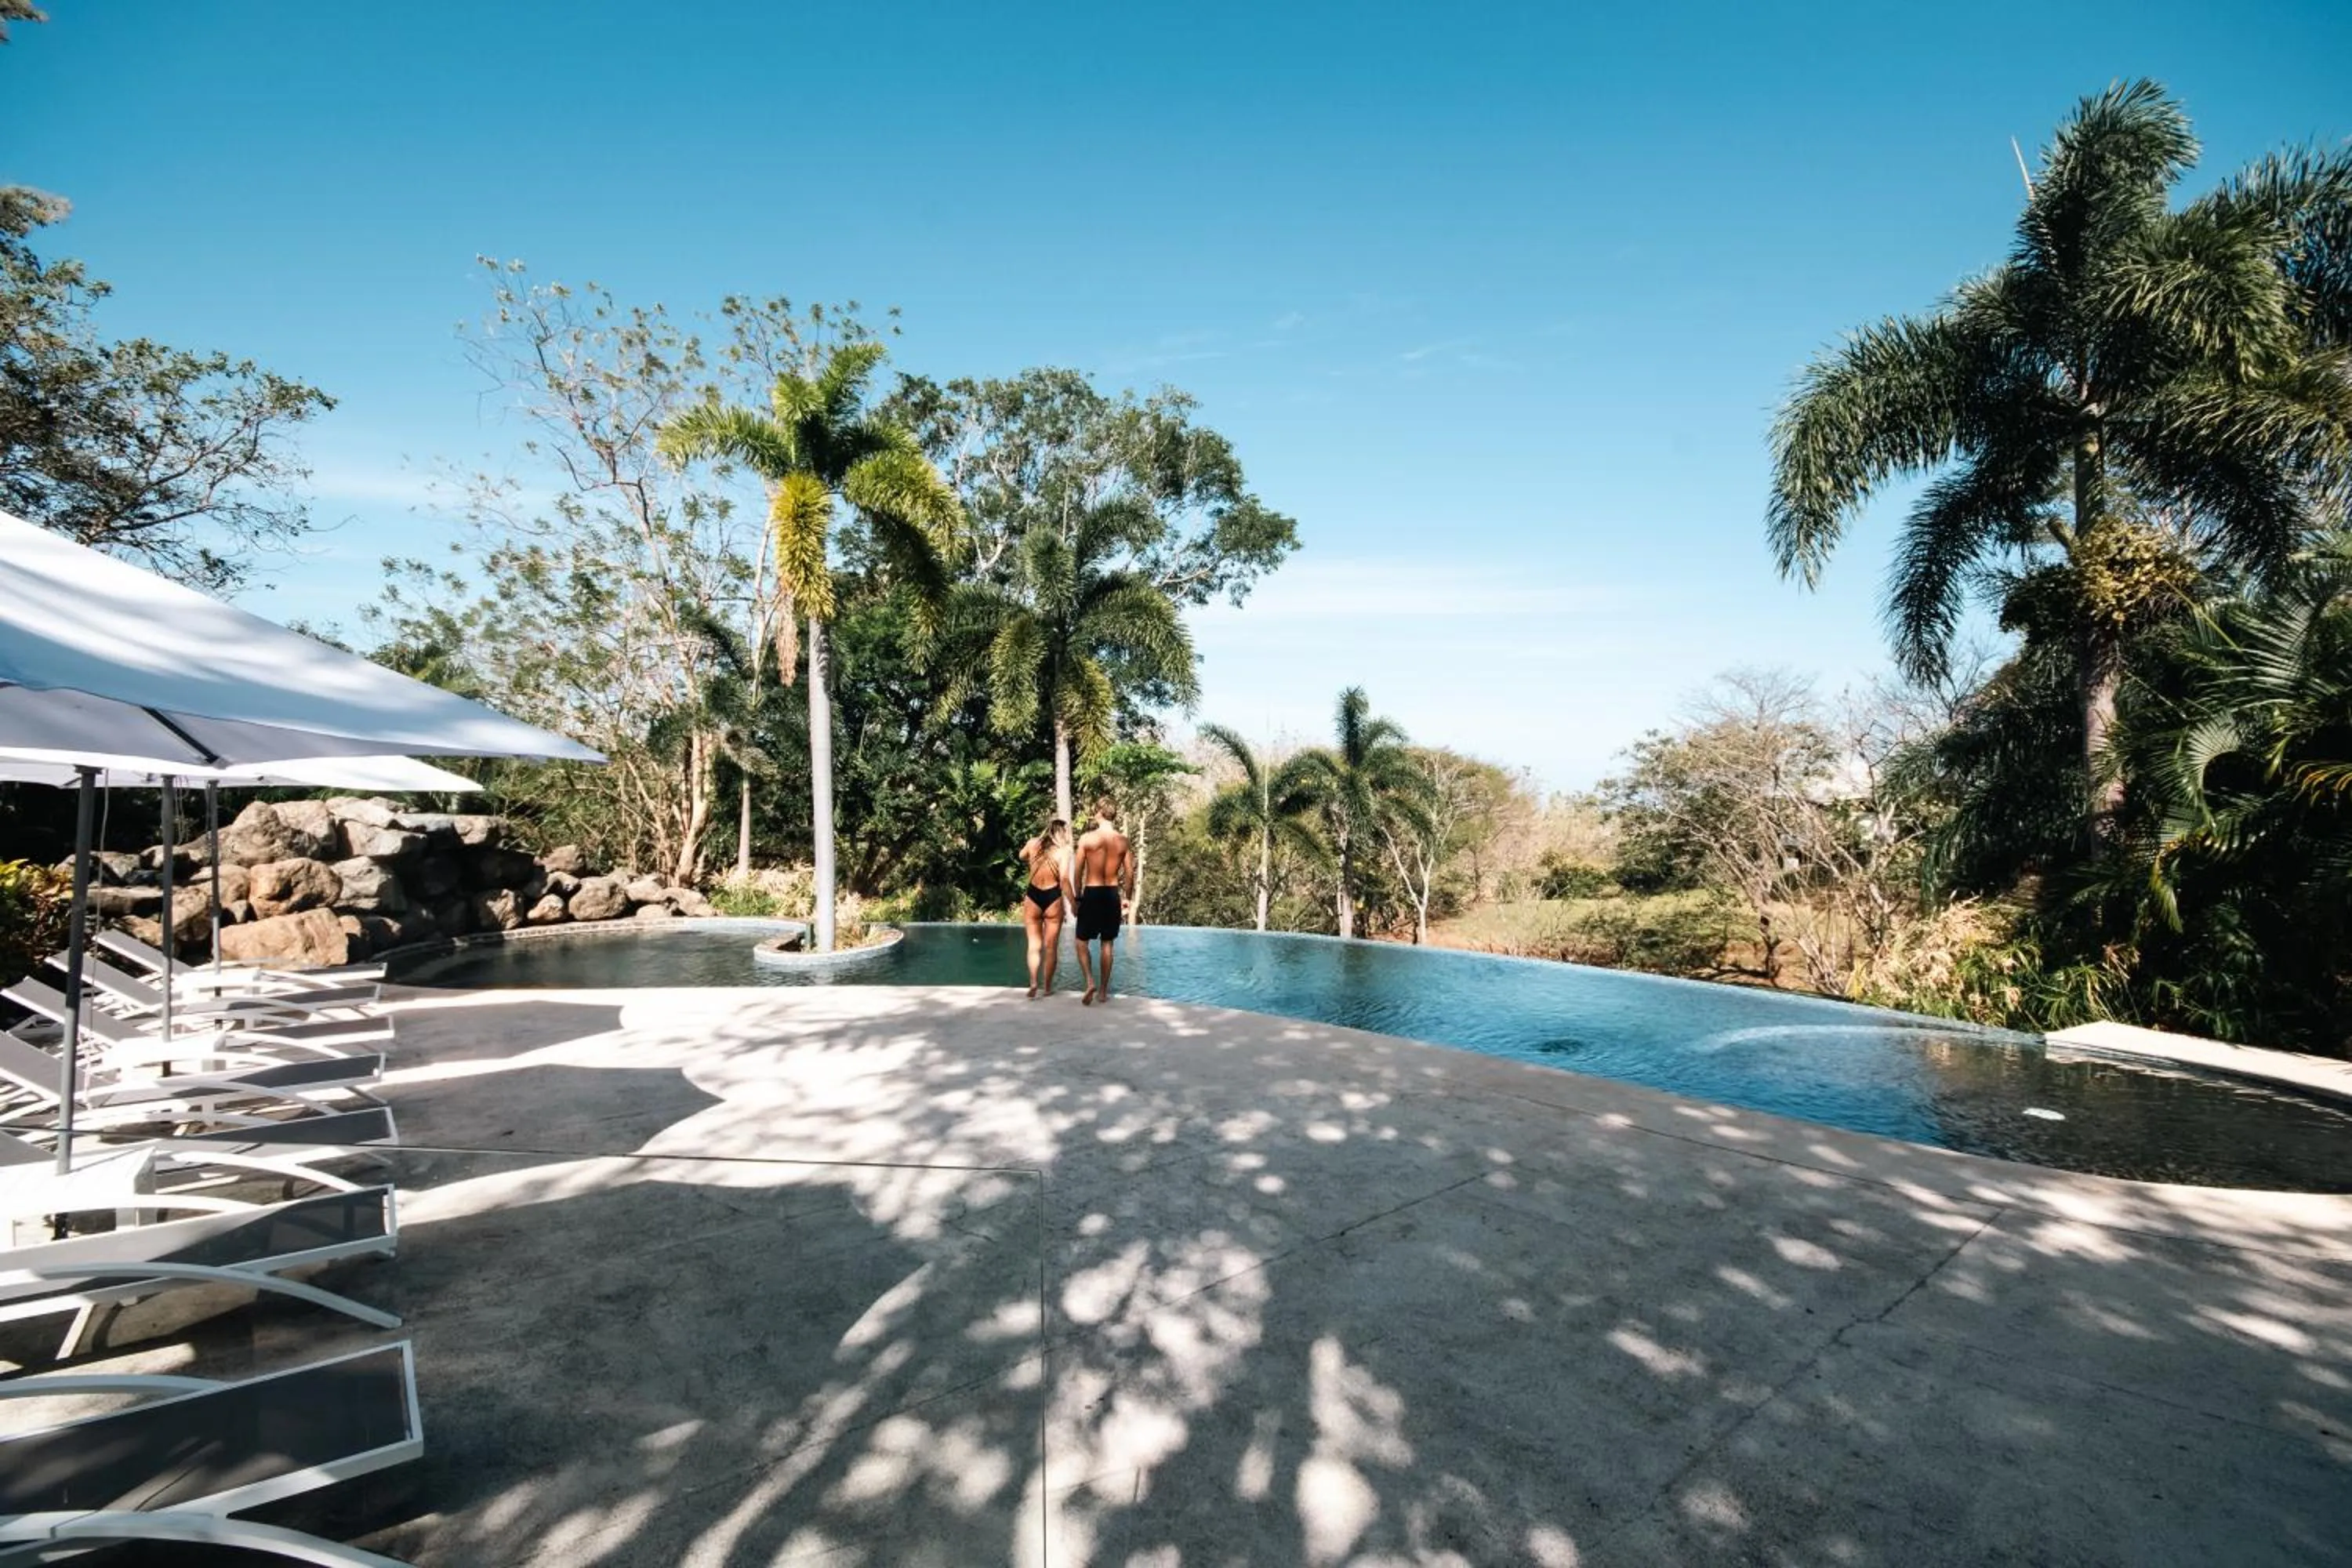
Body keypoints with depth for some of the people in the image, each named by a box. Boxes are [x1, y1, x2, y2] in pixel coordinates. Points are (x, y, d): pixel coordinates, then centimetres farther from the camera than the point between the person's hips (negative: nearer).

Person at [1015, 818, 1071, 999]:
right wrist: (1073, 903, -10)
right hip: (1053, 898, -2)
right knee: (1051, 947, 10)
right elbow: (1064, 880, -16)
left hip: (1033, 897, 2)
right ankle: (1047, 987, 17)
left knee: (1034, 944, 10)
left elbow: (1022, 857, 25)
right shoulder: (1063, 850, -8)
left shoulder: (1033, 844, 3)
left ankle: (1033, 983, -7)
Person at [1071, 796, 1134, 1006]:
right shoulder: (1123, 841, 0)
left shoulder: (1087, 838, -8)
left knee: (1082, 942, 9)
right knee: (1107, 944, 11)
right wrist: (1127, 899, 14)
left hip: (1092, 894, -3)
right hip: (1113, 895, 3)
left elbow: (1079, 872, -4)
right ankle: (1103, 991, 16)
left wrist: (1076, 897, 6)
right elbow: (1129, 874, 3)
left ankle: (1090, 982, -10)